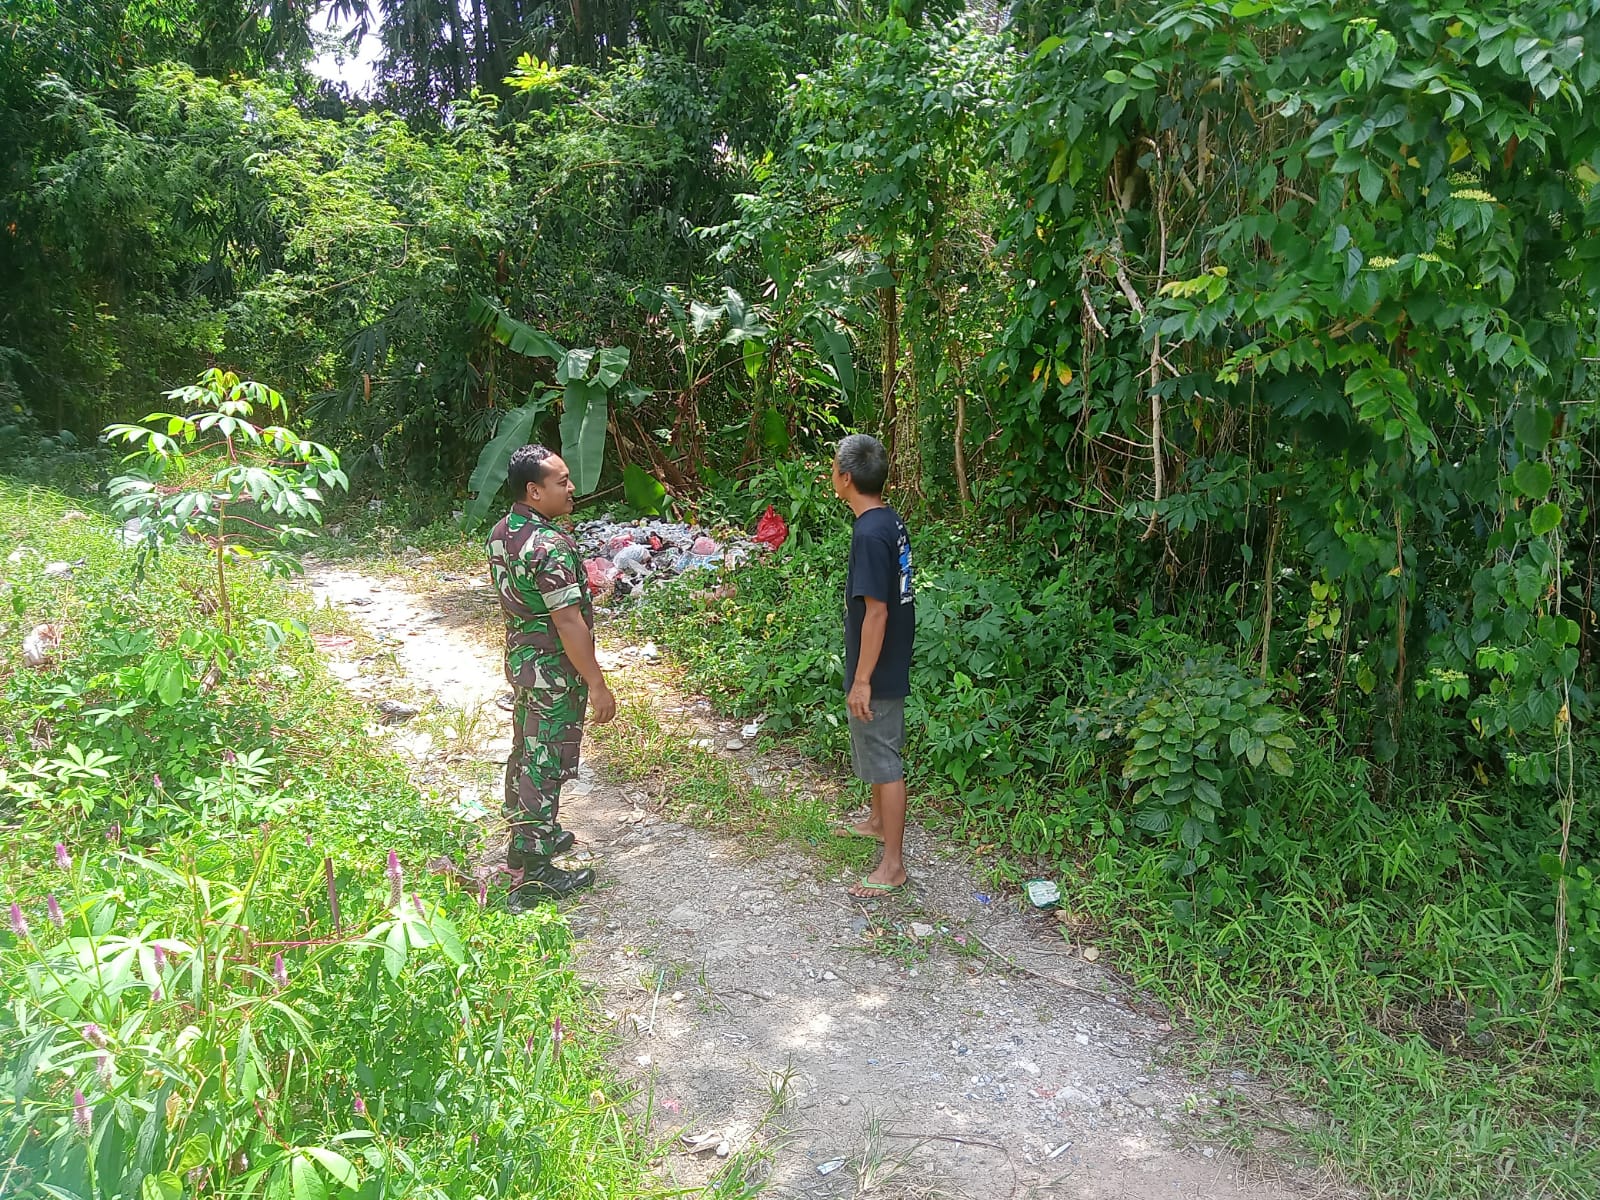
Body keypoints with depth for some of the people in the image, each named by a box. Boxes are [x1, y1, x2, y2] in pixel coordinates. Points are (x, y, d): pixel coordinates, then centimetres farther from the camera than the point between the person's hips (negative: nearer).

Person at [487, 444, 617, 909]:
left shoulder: (502, 533, 3)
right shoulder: (552, 547, -27)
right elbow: (569, 622, -26)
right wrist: (597, 685, -20)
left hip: (520, 657, 9)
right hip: (554, 671, -9)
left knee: (525, 752, 23)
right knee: (545, 767, 0)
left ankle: (527, 836, 41)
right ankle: (530, 874, 9)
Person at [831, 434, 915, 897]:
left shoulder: (869, 534, -25)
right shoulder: (891, 521, 4)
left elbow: (876, 611, -26)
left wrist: (862, 679, -21)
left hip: (877, 671, -10)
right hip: (890, 662, 10)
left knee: (884, 760, 0)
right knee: (876, 750, 25)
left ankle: (893, 865, 10)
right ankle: (879, 821, 45)